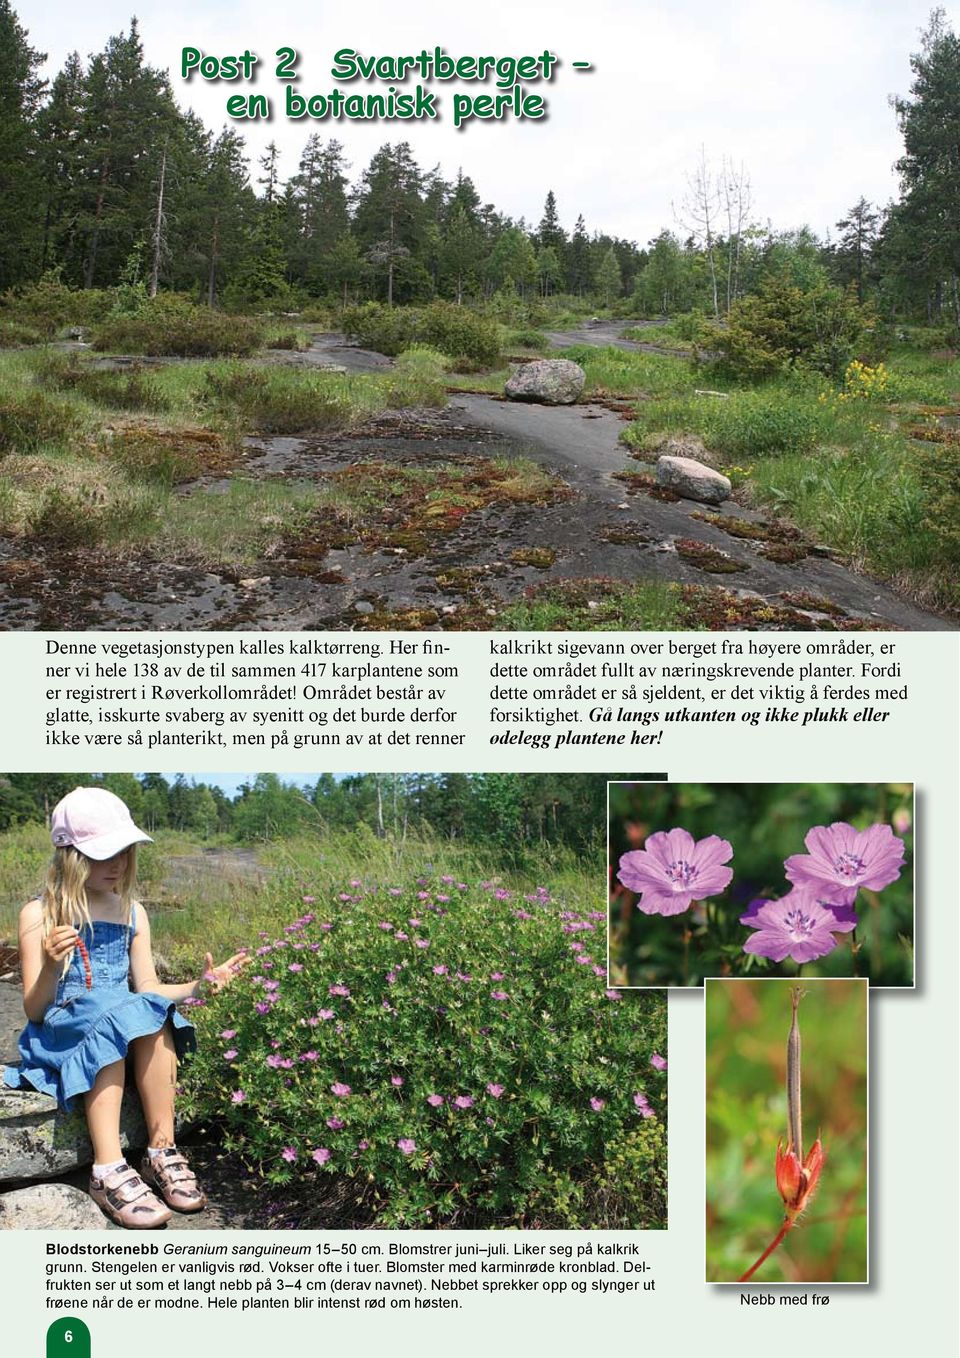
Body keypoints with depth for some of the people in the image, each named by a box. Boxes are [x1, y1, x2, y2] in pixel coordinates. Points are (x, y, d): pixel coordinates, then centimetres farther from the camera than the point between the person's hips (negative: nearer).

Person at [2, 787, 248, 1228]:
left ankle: (162, 1153, -25)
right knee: (107, 1023, -36)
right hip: (62, 1032, -4)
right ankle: (108, 1171, -38)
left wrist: (198, 986, -6)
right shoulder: (40, 915, -3)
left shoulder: (131, 911, 11)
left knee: (154, 1013, -30)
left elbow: (148, 988, 10)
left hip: (131, 1030, 4)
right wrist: (50, 967, -26)